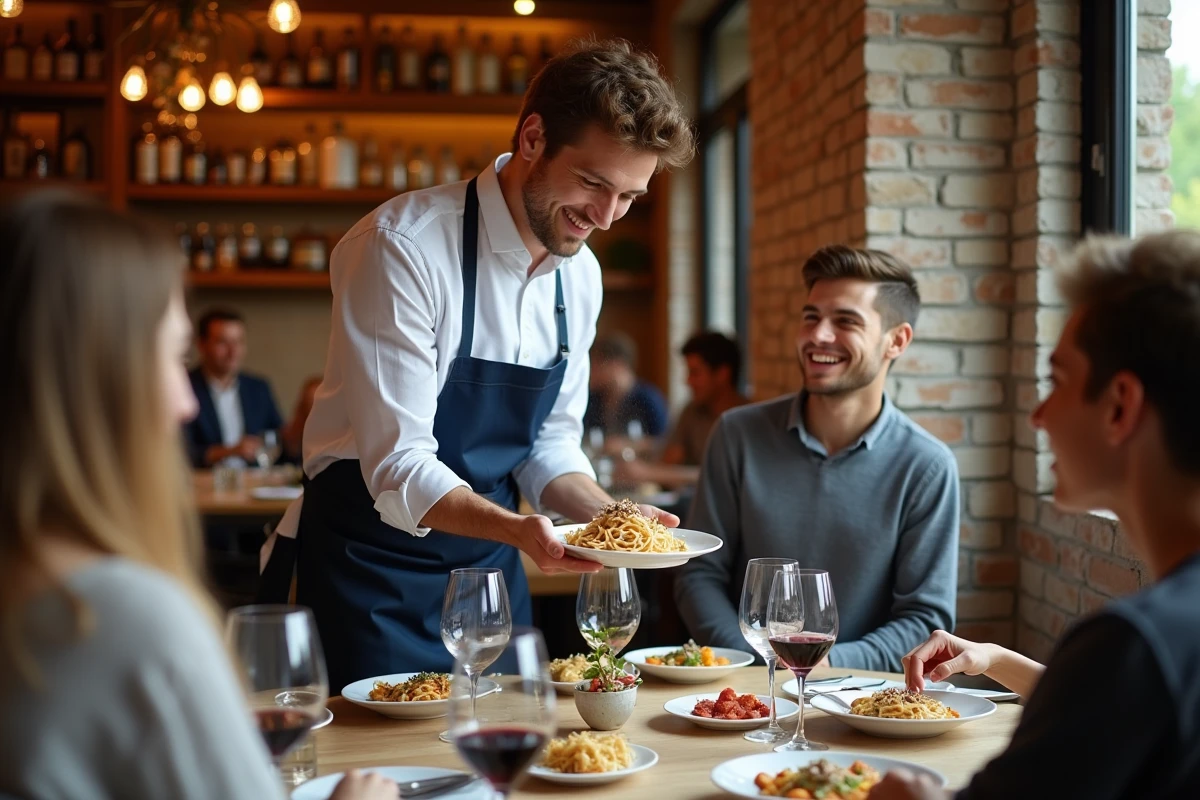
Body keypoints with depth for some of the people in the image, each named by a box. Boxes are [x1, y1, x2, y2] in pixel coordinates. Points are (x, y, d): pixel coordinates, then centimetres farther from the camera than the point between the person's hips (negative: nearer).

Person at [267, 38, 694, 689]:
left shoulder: (580, 274, 1)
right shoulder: (404, 245, -21)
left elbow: (550, 444, 8)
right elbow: (397, 466, -24)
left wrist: (607, 514, -11)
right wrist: (517, 530, -38)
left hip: (489, 562, 7)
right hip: (373, 567, -6)